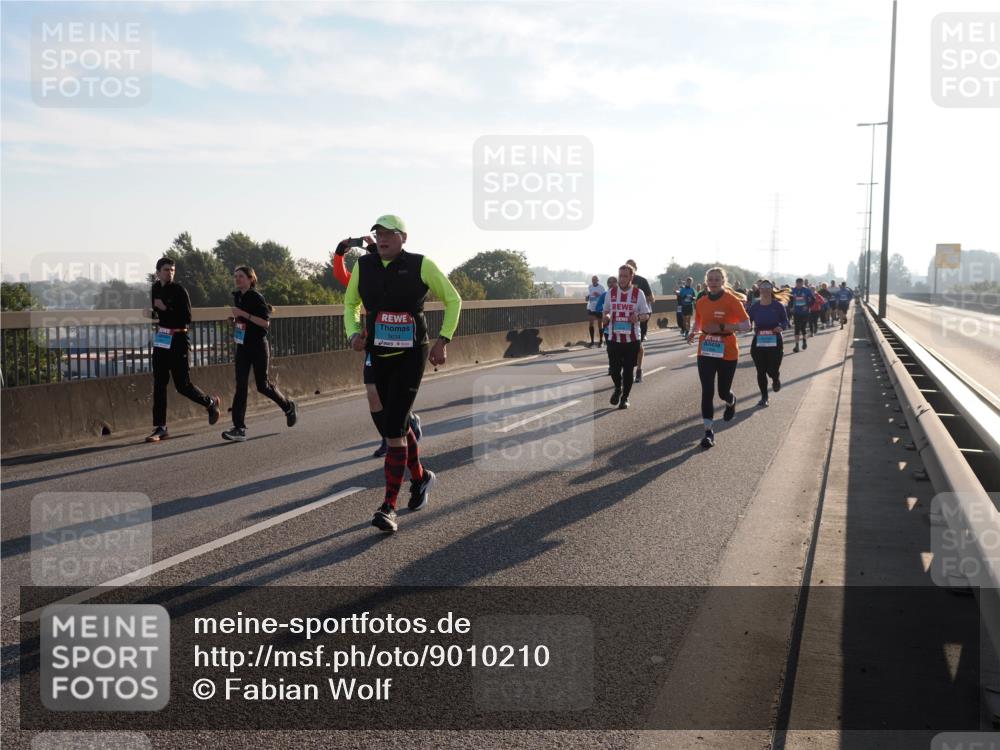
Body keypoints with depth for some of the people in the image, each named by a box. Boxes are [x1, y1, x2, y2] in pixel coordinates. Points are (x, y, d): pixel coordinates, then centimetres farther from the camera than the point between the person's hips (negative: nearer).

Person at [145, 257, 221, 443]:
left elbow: (186, 319, -18)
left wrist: (164, 311, -21)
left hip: (178, 341, -6)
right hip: (160, 341, 6)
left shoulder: (179, 291, -11)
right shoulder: (155, 288, 10)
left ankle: (210, 403, 26)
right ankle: (160, 428, 3)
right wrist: (154, 313, 8)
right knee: (159, 385, 1)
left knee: (182, 385, -2)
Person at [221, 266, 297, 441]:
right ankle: (239, 429, -7)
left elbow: (265, 322, -18)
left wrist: (244, 315, -24)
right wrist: (235, 321, 4)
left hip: (258, 345, -6)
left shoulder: (256, 297, -12)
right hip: (242, 346, 6)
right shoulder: (237, 297, 10)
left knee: (262, 385, 3)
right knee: (241, 386, -3)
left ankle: (289, 407, 30)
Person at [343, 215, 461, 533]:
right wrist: (353, 334, -3)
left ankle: (389, 507, -8)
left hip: (411, 357, -5)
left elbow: (453, 299, 3)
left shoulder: (421, 265, -8)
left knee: (393, 427, -13)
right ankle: (420, 477, 40)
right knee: (386, 423, 14)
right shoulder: (363, 266, 2)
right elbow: (350, 304, 17)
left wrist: (443, 340, -6)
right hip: (377, 356, 5)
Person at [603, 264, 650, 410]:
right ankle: (618, 388, 32)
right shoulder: (611, 292, 4)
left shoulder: (639, 293, -2)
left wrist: (638, 318, -19)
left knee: (628, 370, 4)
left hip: (632, 339, -1)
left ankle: (625, 397, 21)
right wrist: (606, 316, -9)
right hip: (614, 338, 1)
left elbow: (646, 315, 3)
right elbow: (606, 311, 15)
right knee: (614, 369, 1)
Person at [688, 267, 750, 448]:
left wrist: (722, 327, -25)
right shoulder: (701, 302, 3)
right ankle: (709, 431, 0)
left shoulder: (732, 300, -11)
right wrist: (693, 331, -4)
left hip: (727, 353, -3)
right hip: (706, 352, 3)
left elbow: (746, 325, -14)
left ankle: (731, 401, 47)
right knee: (707, 392, -5)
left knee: (723, 391, 9)